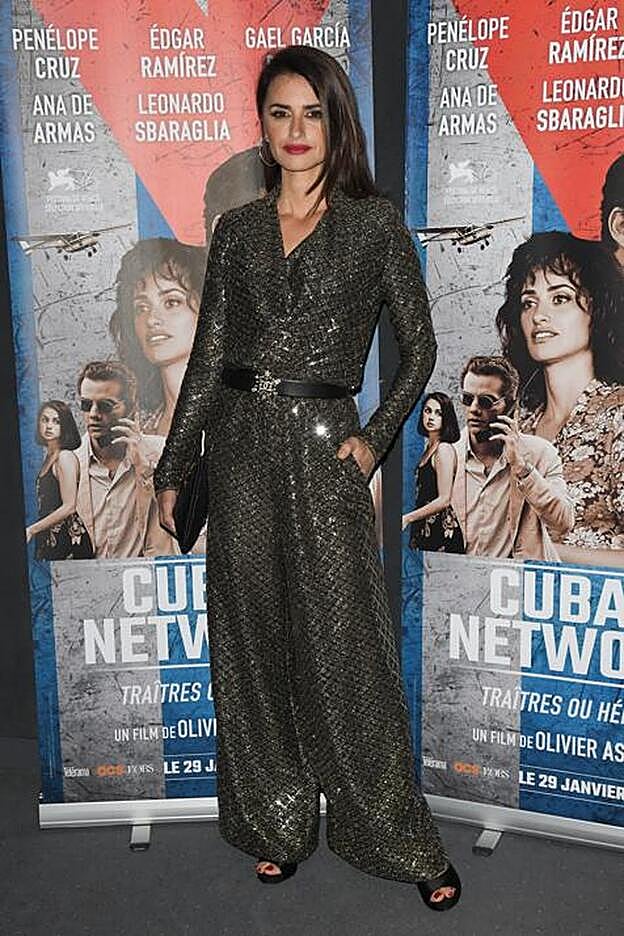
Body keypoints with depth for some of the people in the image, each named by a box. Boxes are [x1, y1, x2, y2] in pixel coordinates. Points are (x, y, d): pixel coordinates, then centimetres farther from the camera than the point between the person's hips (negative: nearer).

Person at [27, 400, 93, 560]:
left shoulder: (65, 457, -12)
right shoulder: (49, 457, 13)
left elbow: (68, 507, -17)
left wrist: (31, 530, -14)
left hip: (67, 539, -8)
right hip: (49, 540, 8)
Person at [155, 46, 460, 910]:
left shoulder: (374, 222, 2)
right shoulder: (237, 228, 10)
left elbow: (420, 345, 4)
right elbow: (208, 357, 10)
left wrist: (375, 437, -7)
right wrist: (172, 468, 9)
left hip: (323, 442, -3)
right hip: (242, 444, 4)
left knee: (344, 643, -1)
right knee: (253, 638, 9)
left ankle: (400, 839, 17)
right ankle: (276, 826, 27)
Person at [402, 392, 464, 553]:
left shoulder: (444, 449, -12)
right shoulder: (429, 447, 14)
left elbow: (444, 499, -17)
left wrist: (407, 518, -14)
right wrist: (415, 535, 14)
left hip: (441, 529, -8)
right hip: (425, 530, 8)